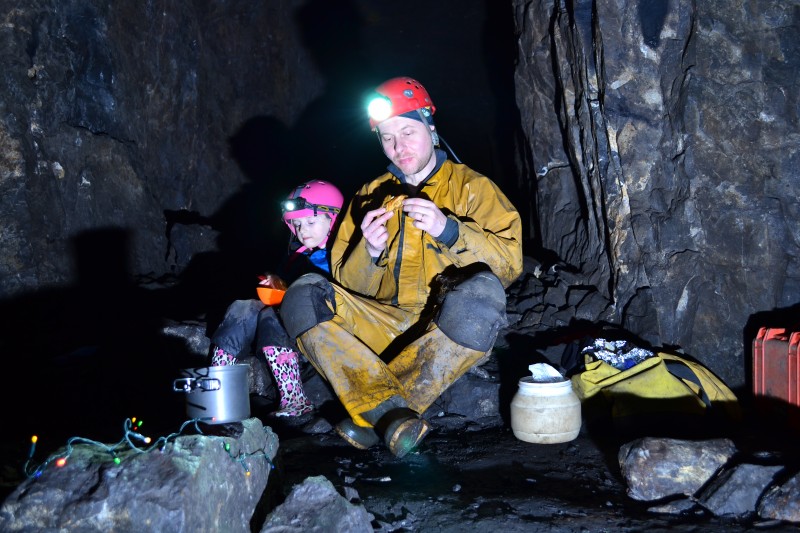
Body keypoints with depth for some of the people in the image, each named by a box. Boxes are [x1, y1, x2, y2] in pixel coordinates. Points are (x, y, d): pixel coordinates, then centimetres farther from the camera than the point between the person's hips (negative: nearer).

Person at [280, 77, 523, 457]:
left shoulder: (471, 186, 7)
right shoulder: (370, 197, 15)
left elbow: (510, 261, -8)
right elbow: (349, 284, 8)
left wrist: (448, 230, -22)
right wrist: (370, 252, -13)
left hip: (451, 336, -3)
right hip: (385, 323, 3)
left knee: (482, 291, -34)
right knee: (303, 295, -19)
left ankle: (373, 415, -31)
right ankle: (391, 412, -37)